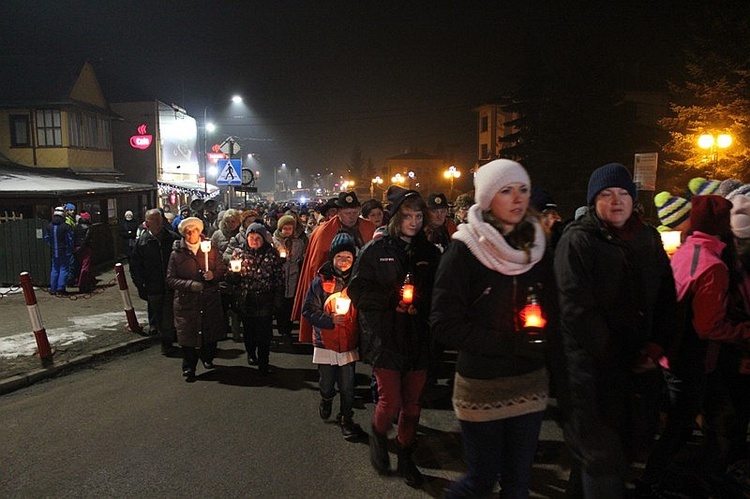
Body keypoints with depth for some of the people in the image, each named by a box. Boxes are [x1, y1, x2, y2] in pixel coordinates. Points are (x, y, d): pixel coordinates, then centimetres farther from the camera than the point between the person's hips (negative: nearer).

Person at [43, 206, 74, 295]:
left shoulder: (48, 226, 2)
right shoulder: (66, 226, -13)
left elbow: (46, 239, 9)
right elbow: (70, 240, -9)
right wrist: (70, 251, 1)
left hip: (54, 252, 5)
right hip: (64, 252, -5)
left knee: (54, 270, 13)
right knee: (63, 270, 1)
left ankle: (53, 289, 15)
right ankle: (60, 289, -2)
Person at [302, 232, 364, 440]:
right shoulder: (321, 282, -6)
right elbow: (308, 310, -6)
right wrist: (330, 319, -19)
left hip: (349, 344, 1)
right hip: (325, 343, -1)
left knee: (348, 387, 2)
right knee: (326, 383, 14)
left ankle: (346, 419, 23)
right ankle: (326, 400, 47)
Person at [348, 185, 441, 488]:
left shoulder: (430, 252, 8)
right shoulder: (376, 249, -2)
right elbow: (358, 290, -4)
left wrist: (420, 301, -10)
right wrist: (392, 298, -17)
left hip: (419, 339, 3)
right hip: (385, 337, -3)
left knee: (412, 403, 10)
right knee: (391, 401, -6)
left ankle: (405, 458, 32)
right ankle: (378, 435, 28)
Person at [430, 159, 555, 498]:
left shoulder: (537, 247, 4)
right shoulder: (463, 251, -11)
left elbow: (553, 310, 10)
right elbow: (445, 324, -15)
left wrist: (542, 338, -12)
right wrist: (510, 343, -20)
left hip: (530, 384, 4)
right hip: (482, 385, -4)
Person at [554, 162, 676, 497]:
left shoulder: (648, 239, 10)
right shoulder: (577, 241, -10)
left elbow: (667, 299, 12)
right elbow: (576, 308, -17)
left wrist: (657, 345, -2)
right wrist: (614, 356, -14)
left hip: (638, 367, 7)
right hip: (592, 369, -6)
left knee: (626, 447, 18)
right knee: (603, 457, 0)